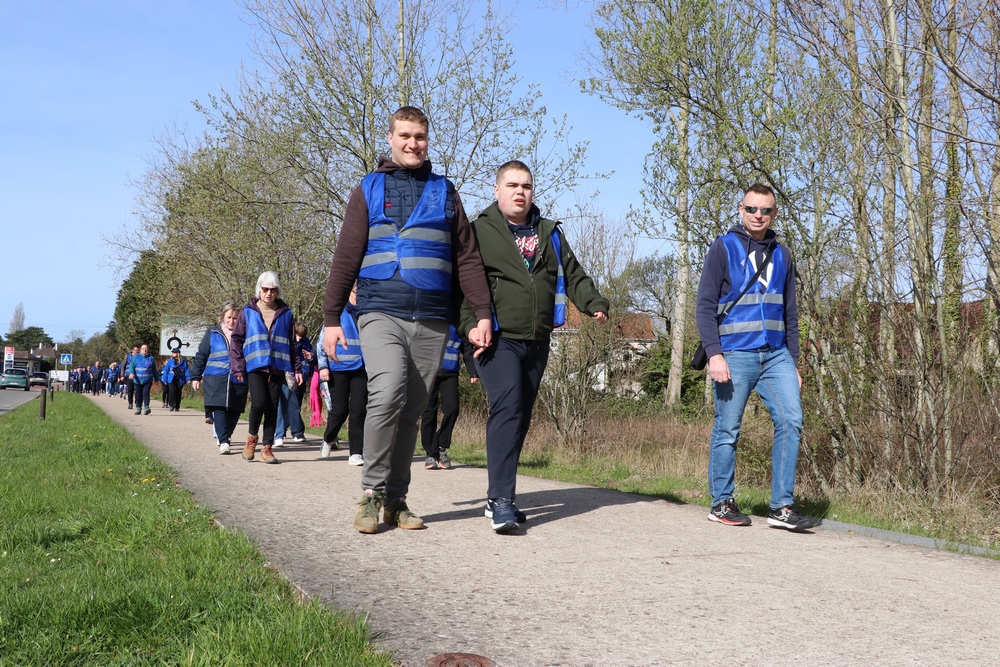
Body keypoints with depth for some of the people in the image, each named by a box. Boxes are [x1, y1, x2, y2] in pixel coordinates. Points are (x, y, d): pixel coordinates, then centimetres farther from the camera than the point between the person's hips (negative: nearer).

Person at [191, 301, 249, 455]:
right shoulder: (212, 333, 8)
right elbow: (201, 356, 12)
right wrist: (196, 377, 9)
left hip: (238, 380, 1)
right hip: (216, 379, -1)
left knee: (234, 411, 5)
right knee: (219, 408, -14)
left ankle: (225, 436, 25)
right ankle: (223, 441, -18)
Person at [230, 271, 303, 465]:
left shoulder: (286, 314, 10)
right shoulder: (247, 312, 6)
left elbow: (292, 344, 13)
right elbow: (236, 339, 6)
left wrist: (297, 369, 8)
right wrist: (238, 367, -2)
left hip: (277, 367, 2)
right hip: (254, 366, -2)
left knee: (272, 408, 1)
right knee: (259, 403, -16)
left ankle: (267, 448, 10)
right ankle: (252, 437, 10)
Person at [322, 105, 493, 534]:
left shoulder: (444, 192, 15)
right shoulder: (369, 190, 10)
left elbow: (467, 257, 11)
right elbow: (346, 257, 7)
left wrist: (482, 313, 1)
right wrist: (331, 318, 1)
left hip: (433, 321, 3)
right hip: (381, 316, -2)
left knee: (411, 410, 6)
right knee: (387, 394, -22)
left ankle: (396, 499, 16)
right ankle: (372, 491, -7)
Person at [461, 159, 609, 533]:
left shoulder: (549, 234, 17)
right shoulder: (479, 232, 1)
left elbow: (572, 275, 18)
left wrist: (594, 303, 0)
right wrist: (468, 324, -17)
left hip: (537, 344, 6)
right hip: (497, 340, -6)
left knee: (520, 417, 10)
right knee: (507, 407, -22)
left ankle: (498, 498, 21)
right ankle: (502, 501, -24)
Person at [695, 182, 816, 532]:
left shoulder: (781, 254, 15)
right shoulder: (723, 248, 1)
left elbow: (790, 314, 19)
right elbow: (705, 306, -6)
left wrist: (793, 363, 14)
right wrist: (714, 354, -16)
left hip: (776, 355, 4)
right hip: (735, 355, -4)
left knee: (791, 420, -8)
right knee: (727, 430, 2)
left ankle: (781, 506, -2)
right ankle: (722, 503, 15)